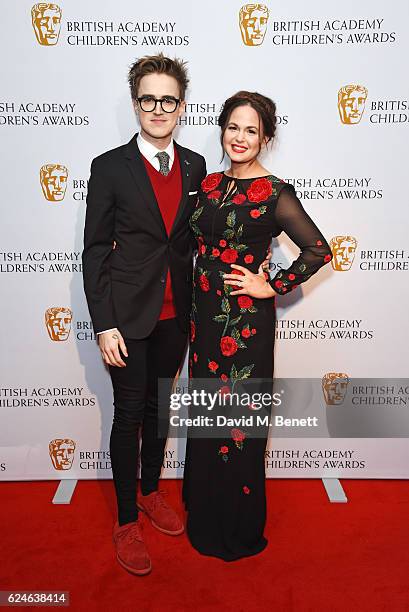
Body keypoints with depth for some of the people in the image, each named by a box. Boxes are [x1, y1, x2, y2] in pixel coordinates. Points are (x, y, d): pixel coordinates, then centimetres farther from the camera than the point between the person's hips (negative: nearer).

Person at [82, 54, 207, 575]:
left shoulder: (195, 167, 5)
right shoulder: (109, 167, -7)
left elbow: (194, 238, 10)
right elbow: (95, 250, -7)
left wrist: (195, 306, 6)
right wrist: (104, 324, -12)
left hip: (175, 315, 4)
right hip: (128, 316, -4)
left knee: (159, 407, 18)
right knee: (129, 415, 6)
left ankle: (151, 491, 40)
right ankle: (126, 520, 26)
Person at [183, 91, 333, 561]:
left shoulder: (275, 194, -10)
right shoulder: (209, 184, 8)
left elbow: (319, 251, -11)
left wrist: (272, 287, -12)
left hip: (245, 320, -6)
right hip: (204, 313, 6)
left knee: (238, 420, 6)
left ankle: (239, 531, 30)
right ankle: (203, 515, 40)